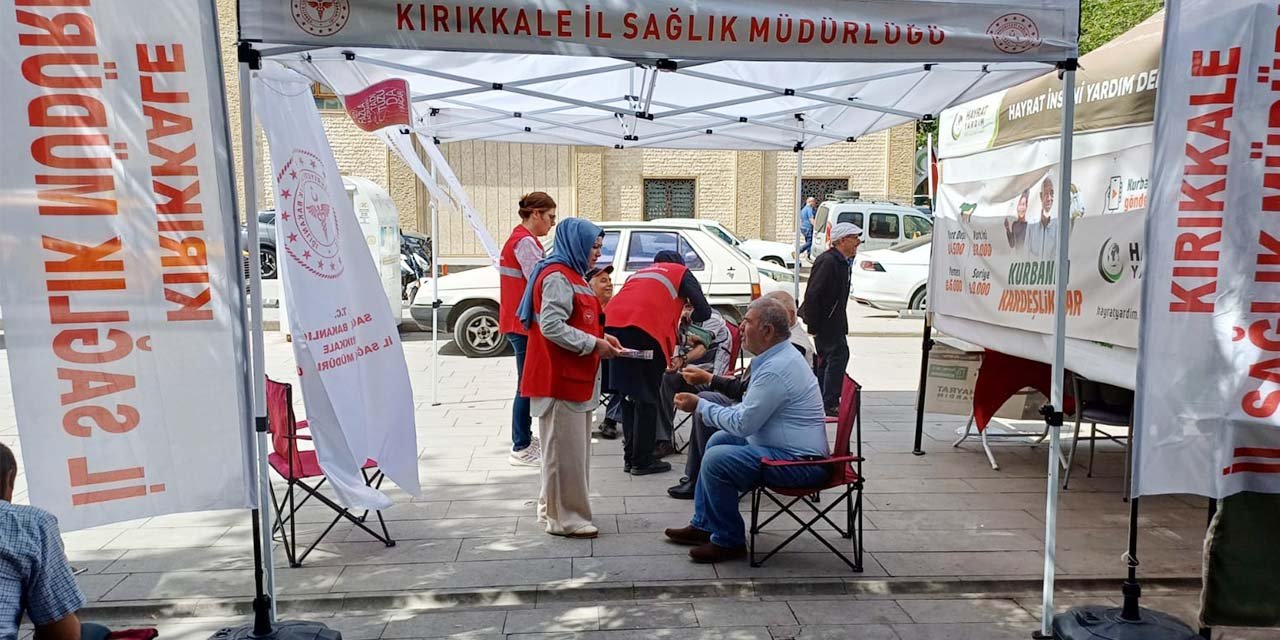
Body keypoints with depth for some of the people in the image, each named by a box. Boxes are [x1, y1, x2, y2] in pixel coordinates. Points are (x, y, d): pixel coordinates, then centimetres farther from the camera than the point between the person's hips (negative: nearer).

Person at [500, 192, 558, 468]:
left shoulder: (520, 239, 17)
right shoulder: (525, 242, -15)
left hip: (519, 322, 10)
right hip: (524, 323, -10)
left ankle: (524, 437, 28)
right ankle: (521, 449, 2)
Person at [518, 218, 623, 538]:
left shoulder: (570, 275, 19)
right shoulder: (557, 277, -15)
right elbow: (552, 326, -24)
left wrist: (601, 336, 10)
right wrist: (593, 345, -19)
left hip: (574, 377, 11)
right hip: (560, 378, -11)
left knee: (573, 447, 17)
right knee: (565, 449, -3)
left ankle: (552, 507, 29)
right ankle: (564, 518, 6)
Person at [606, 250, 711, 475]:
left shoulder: (641, 272, 35)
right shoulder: (682, 272, 20)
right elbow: (704, 311, 12)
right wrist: (690, 318, 35)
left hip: (613, 322, 6)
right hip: (645, 328, -6)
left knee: (628, 395, 15)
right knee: (647, 399, 3)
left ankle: (630, 457, 22)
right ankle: (643, 461, 6)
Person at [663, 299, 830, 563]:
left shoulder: (775, 369, -24)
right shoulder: (780, 355, 10)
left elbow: (742, 424, -21)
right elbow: (749, 411, 20)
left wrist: (700, 406, -8)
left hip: (800, 462, -11)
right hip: (795, 450, 11)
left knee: (717, 460, -21)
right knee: (719, 440, 18)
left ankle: (729, 541, -4)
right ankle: (703, 525, 23)